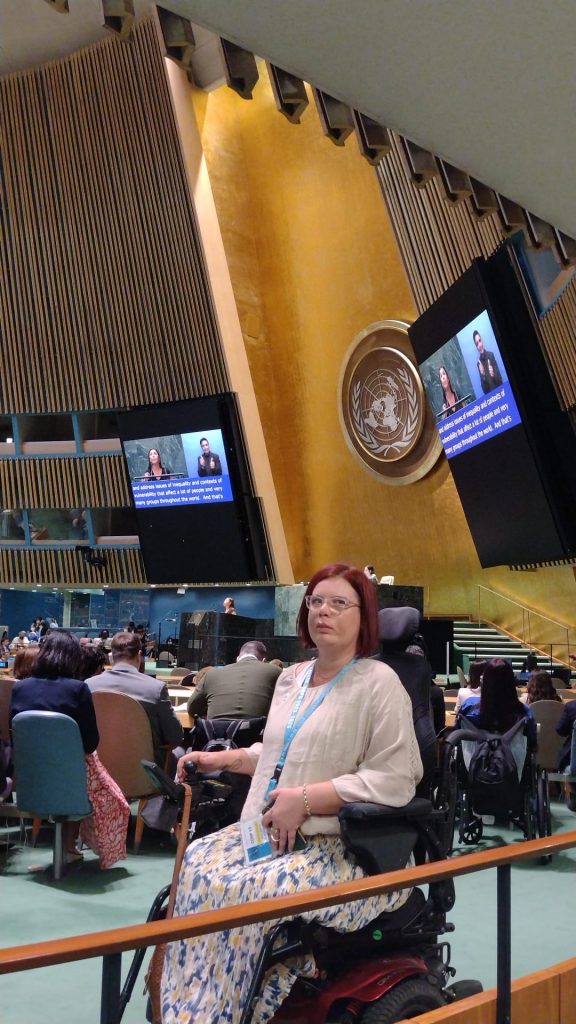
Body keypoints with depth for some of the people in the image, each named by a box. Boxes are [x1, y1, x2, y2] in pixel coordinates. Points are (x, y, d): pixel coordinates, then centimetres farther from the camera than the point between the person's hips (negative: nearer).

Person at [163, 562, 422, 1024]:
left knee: (238, 891, -26)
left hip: (340, 845, -7)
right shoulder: (291, 677, 14)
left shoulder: (379, 683, -8)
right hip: (267, 829, 7)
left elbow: (394, 780, -17)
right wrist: (224, 759, 14)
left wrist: (304, 800, -19)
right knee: (198, 864, -16)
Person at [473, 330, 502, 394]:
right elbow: (484, 390, -2)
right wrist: (483, 376, -17)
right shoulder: (478, 363, 2)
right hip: (489, 394, 1)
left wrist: (493, 375, -23)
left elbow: (500, 379, -3)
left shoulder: (491, 355, -2)